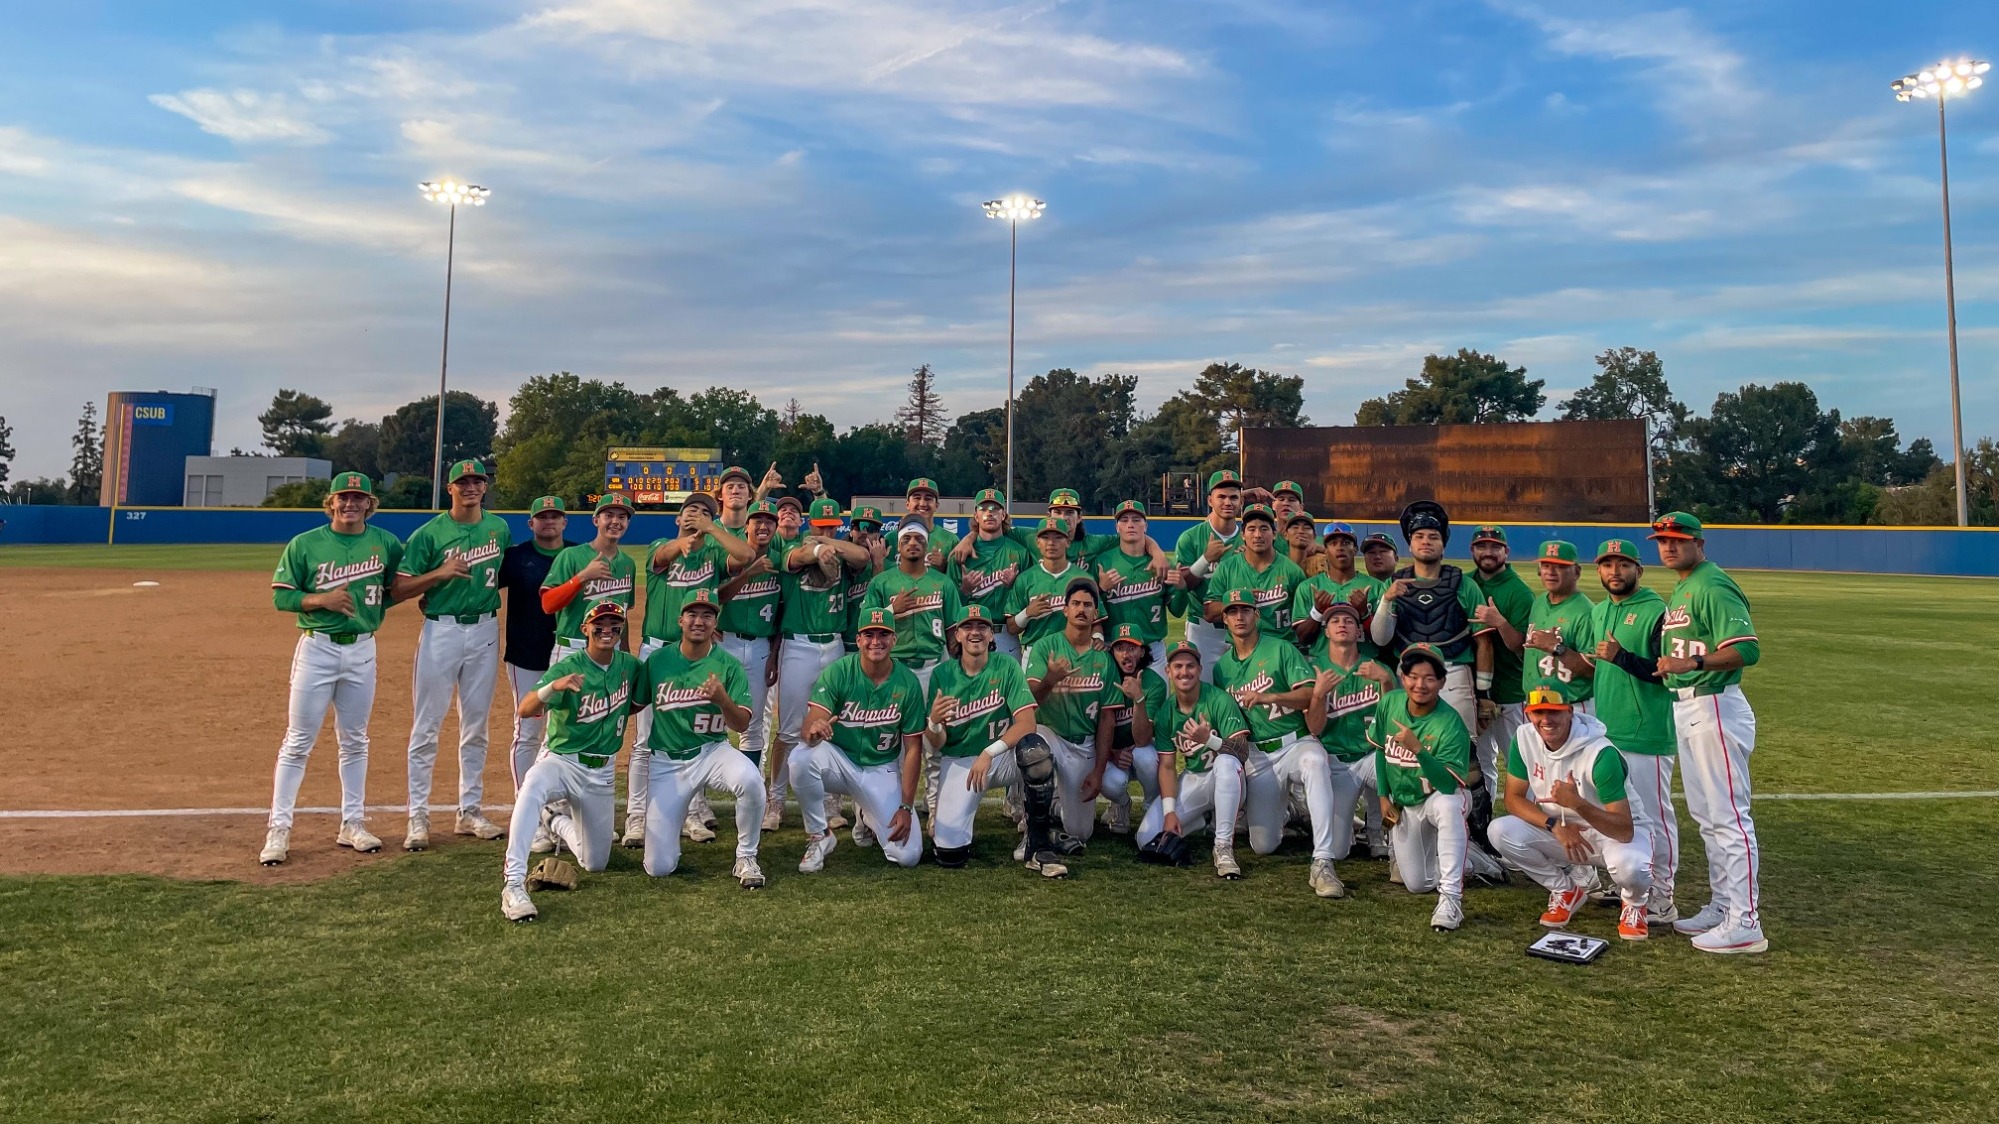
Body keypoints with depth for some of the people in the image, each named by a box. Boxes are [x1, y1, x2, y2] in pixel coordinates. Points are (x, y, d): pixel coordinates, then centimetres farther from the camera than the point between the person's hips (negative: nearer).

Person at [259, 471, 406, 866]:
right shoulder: (305, 544, -3)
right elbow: (280, 596, -3)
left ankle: (352, 824, 21)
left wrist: (380, 602, -1)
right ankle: (278, 829, 6)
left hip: (362, 651, 3)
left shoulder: (385, 543, 3)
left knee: (355, 741, 12)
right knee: (298, 742, 0)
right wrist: (321, 599, -18)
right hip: (317, 648, -2)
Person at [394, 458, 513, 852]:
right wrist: (440, 574, -19)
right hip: (441, 631, -3)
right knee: (426, 728, -1)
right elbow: (399, 589, -5)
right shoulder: (429, 533, -4)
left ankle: (469, 811, 20)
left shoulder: (499, 528, 7)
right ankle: (418, 816, 6)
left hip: (485, 630, 4)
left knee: (475, 727, 11)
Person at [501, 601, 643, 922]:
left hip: (603, 772, 4)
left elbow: (637, 702, 17)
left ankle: (558, 823, 40)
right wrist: (553, 686, -47)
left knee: (595, 863, 9)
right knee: (532, 788, -40)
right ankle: (513, 884, -40)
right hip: (561, 760, -4)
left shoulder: (630, 666, -3)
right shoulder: (567, 667, -15)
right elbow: (525, 710, -28)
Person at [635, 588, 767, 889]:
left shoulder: (729, 665, -7)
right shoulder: (657, 660, -2)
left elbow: (742, 725, -13)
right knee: (658, 867, -5)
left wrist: (722, 699, -30)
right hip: (665, 761, 1)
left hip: (711, 751, -1)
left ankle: (746, 859, -12)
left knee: (750, 779, -37)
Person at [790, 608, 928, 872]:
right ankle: (818, 836, -10)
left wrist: (906, 807, -12)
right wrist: (813, 729, -51)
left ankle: (870, 818, 23)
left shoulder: (907, 683, -12)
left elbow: (913, 748, -7)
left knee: (907, 855, -13)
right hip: (839, 759, -1)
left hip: (882, 769, 1)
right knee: (801, 757, -35)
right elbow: (808, 728, -24)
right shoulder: (838, 672, -15)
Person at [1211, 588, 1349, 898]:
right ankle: (1279, 813, 37)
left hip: (1296, 742, -3)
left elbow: (1311, 695, -12)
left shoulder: (1281, 649, -1)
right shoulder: (1221, 667, 12)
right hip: (1257, 755, 3)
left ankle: (1322, 864, -42)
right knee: (1262, 845, -1)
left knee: (1315, 761, -41)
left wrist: (1270, 697, -25)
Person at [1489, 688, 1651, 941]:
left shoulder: (1600, 754, -29)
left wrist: (1577, 803, -48)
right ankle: (1568, 889, 5)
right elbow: (1513, 798, -9)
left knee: (1628, 864, -39)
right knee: (1500, 831, -20)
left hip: (1613, 833, -5)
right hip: (1562, 832, 5)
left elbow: (1625, 830, -32)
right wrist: (1555, 825, -25)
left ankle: (1634, 903, 2)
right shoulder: (1525, 738, -14)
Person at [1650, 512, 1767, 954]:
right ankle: (1722, 906, 28)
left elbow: (1747, 649, -24)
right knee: (1705, 815, 17)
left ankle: (1745, 923, -4)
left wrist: (1693, 662, -33)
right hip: (1685, 708, 11)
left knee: (1728, 815, -8)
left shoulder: (1713, 586, -14)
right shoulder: (1680, 590, 17)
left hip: (1714, 708, -11)